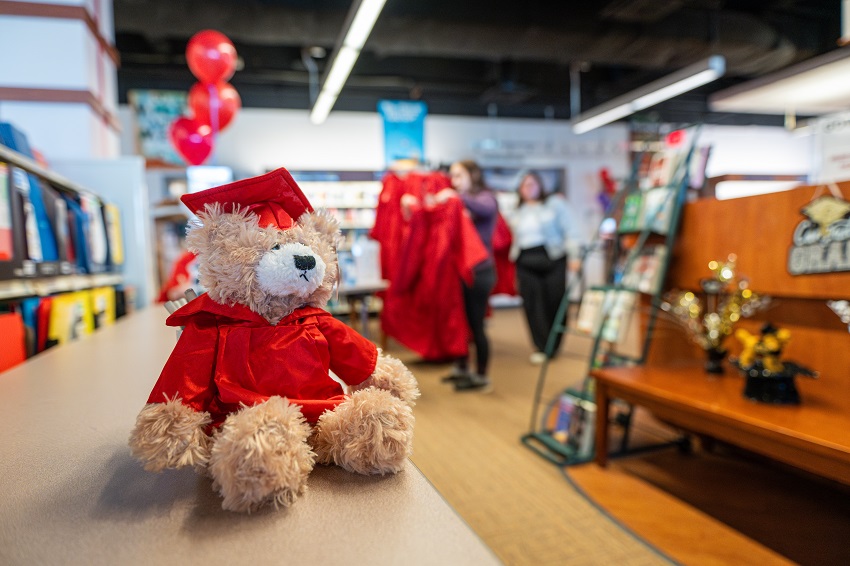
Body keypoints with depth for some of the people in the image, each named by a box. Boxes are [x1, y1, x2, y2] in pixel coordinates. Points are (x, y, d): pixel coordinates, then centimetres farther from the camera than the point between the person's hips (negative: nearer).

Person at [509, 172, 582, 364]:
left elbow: (570, 230, -1)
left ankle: (554, 346, 13)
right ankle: (541, 347, 2)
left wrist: (574, 256, -9)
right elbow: (515, 240, 20)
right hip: (526, 262, 3)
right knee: (533, 304, -4)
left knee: (555, 303, -2)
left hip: (553, 258, -3)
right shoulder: (517, 214, 19)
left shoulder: (555, 202, 6)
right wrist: (514, 262, 11)